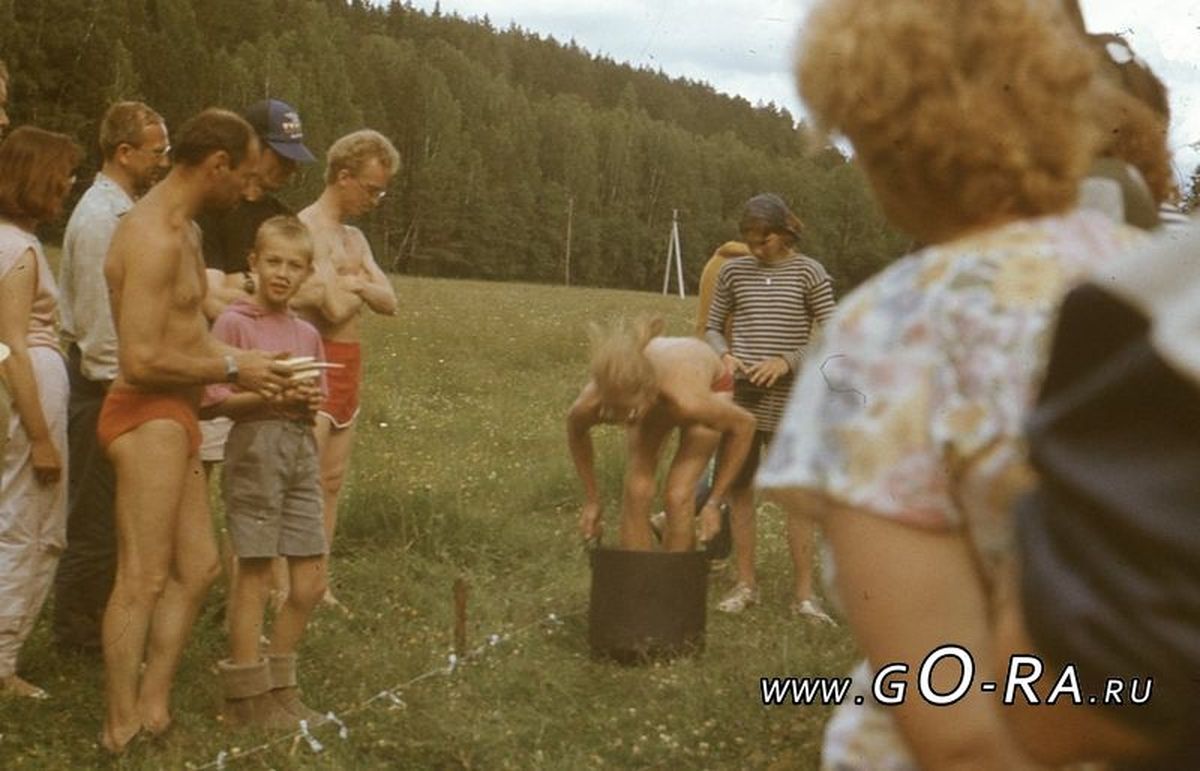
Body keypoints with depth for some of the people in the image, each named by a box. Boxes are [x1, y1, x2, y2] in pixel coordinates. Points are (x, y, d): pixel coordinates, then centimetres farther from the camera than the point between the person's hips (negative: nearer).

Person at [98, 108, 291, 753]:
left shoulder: (183, 229, 15)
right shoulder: (154, 238, -19)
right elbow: (141, 361, -24)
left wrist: (244, 367, 13)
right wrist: (232, 368, -14)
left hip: (173, 419, 10)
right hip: (148, 417, -10)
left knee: (196, 568, 14)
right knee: (144, 580, -6)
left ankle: (153, 706, 21)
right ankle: (121, 731, 2)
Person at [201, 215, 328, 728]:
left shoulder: (307, 334, 13)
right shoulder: (234, 322, -5)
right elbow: (215, 398, -9)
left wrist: (311, 400, -2)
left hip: (302, 450, 6)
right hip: (255, 447, -6)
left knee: (310, 582, 6)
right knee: (254, 574, -1)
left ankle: (278, 689, 23)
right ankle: (246, 699, 11)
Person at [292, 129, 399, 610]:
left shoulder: (354, 238, 18)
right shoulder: (308, 229, -12)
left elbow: (389, 301, 8)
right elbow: (336, 308, -23)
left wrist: (353, 285, -9)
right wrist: (360, 291, -6)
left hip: (348, 365, 9)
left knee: (332, 483, 11)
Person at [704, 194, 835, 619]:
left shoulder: (809, 273, -1)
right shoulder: (733, 271, 7)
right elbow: (713, 328, 14)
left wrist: (787, 361, -17)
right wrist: (725, 355, -7)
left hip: (786, 395, -3)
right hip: (739, 392, 3)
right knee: (739, 485, 6)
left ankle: (803, 592, 3)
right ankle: (745, 583, 16)